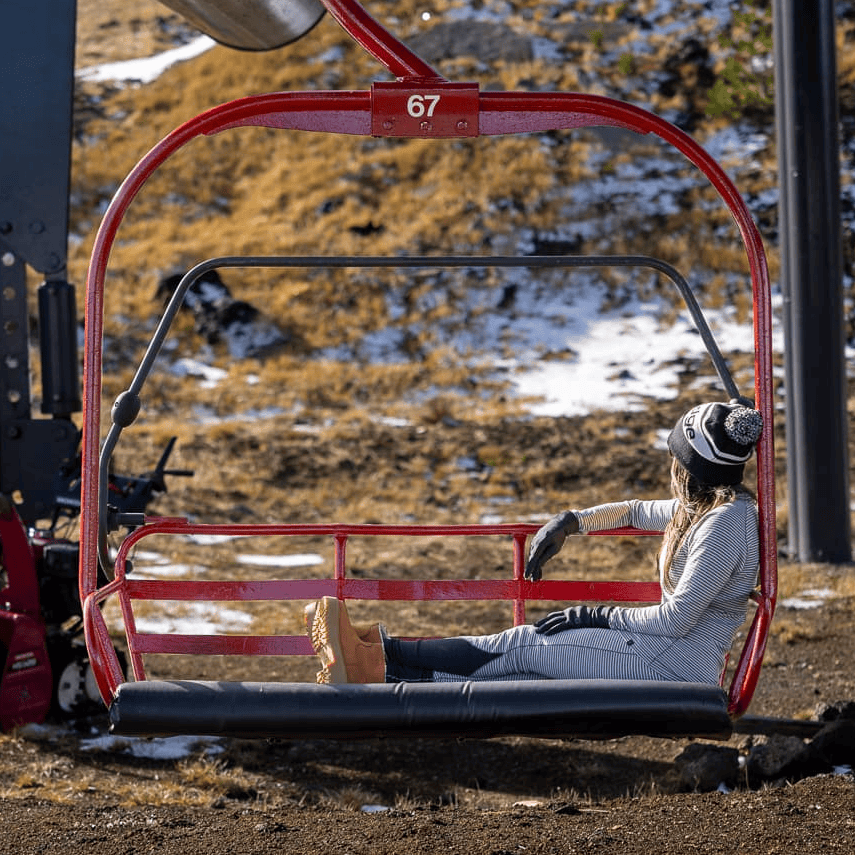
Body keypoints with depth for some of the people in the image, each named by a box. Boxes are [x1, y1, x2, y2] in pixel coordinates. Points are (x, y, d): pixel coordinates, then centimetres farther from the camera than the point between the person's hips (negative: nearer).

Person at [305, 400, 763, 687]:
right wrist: (569, 522, 21)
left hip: (677, 663, -9)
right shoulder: (705, 506, 14)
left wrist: (598, 616, -11)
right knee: (528, 666, -5)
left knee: (525, 645, -12)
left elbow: (676, 619, -20)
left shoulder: (725, 522, -18)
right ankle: (377, 674, -14)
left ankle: (378, 658, -12)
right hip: (666, 655, 9)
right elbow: (636, 511, 33)